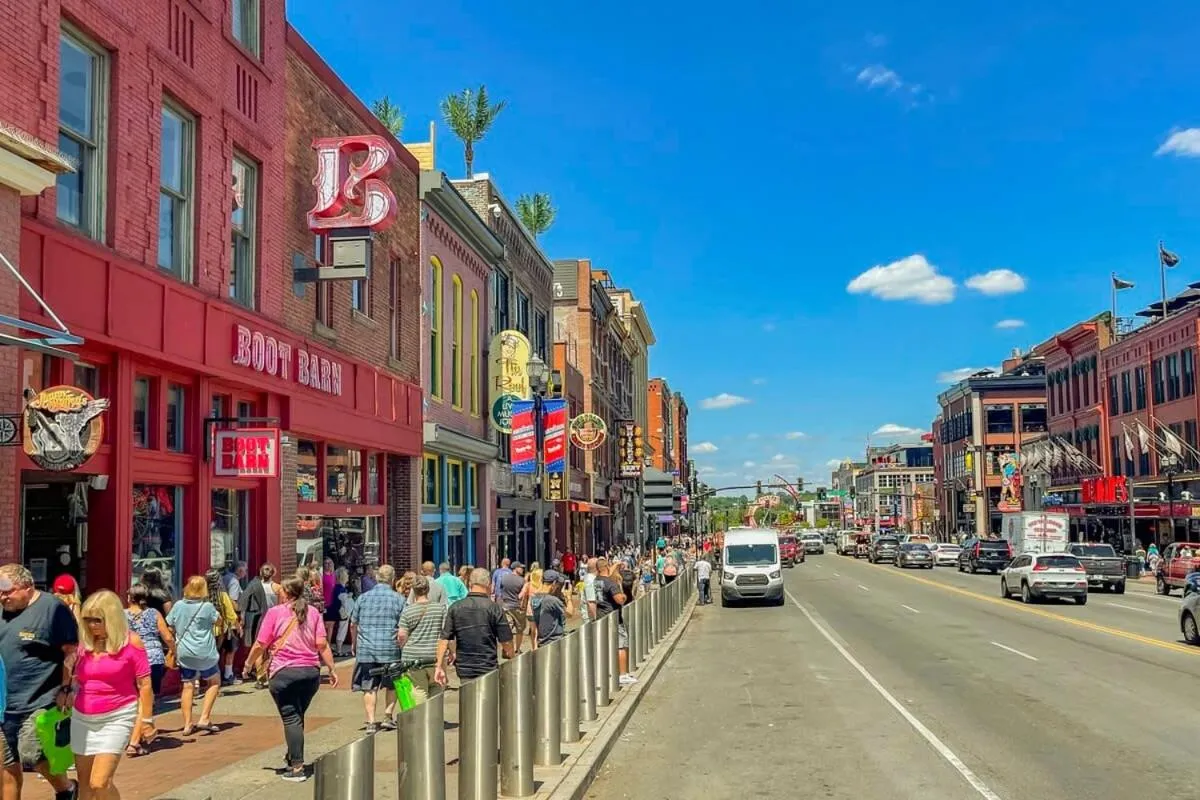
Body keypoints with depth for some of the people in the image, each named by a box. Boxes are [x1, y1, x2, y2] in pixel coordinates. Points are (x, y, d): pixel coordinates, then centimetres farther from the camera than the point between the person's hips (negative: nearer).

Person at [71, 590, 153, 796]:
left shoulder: (131, 642, -9)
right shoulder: (84, 642, 4)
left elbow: (145, 684, -7)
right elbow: (76, 679, 19)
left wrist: (145, 721, -9)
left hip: (117, 718, -5)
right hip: (82, 719, 6)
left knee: (100, 783, -14)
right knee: (84, 783, 11)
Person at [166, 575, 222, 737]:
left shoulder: (178, 606, 0)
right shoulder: (207, 606, -12)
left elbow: (170, 628, 7)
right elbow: (218, 620, 6)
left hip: (184, 653, 4)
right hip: (204, 652, -3)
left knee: (188, 686, 11)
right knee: (214, 682, 14)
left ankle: (187, 725, 11)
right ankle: (204, 719, 6)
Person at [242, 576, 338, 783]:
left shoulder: (275, 612, -1)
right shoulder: (313, 613, 7)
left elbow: (260, 645, -2)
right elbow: (322, 644, 1)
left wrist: (248, 664, 13)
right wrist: (332, 669, 5)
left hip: (284, 673, -4)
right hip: (311, 672, 4)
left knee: (291, 718, -1)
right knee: (297, 716, 19)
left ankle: (297, 767, -5)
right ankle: (293, 757, 28)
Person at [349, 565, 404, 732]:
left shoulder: (363, 597, 5)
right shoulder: (399, 599, -1)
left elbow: (353, 624, 13)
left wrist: (354, 644, 27)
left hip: (366, 649, 1)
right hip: (390, 648, -1)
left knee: (369, 687, 6)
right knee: (391, 685, 17)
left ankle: (371, 722, 2)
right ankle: (388, 716, 13)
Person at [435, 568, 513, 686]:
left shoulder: (455, 608, -1)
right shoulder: (494, 608, -8)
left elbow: (444, 639, -3)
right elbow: (506, 641, -6)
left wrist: (439, 667, 1)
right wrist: (511, 657, 11)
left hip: (464, 670, 3)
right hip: (488, 670, -3)